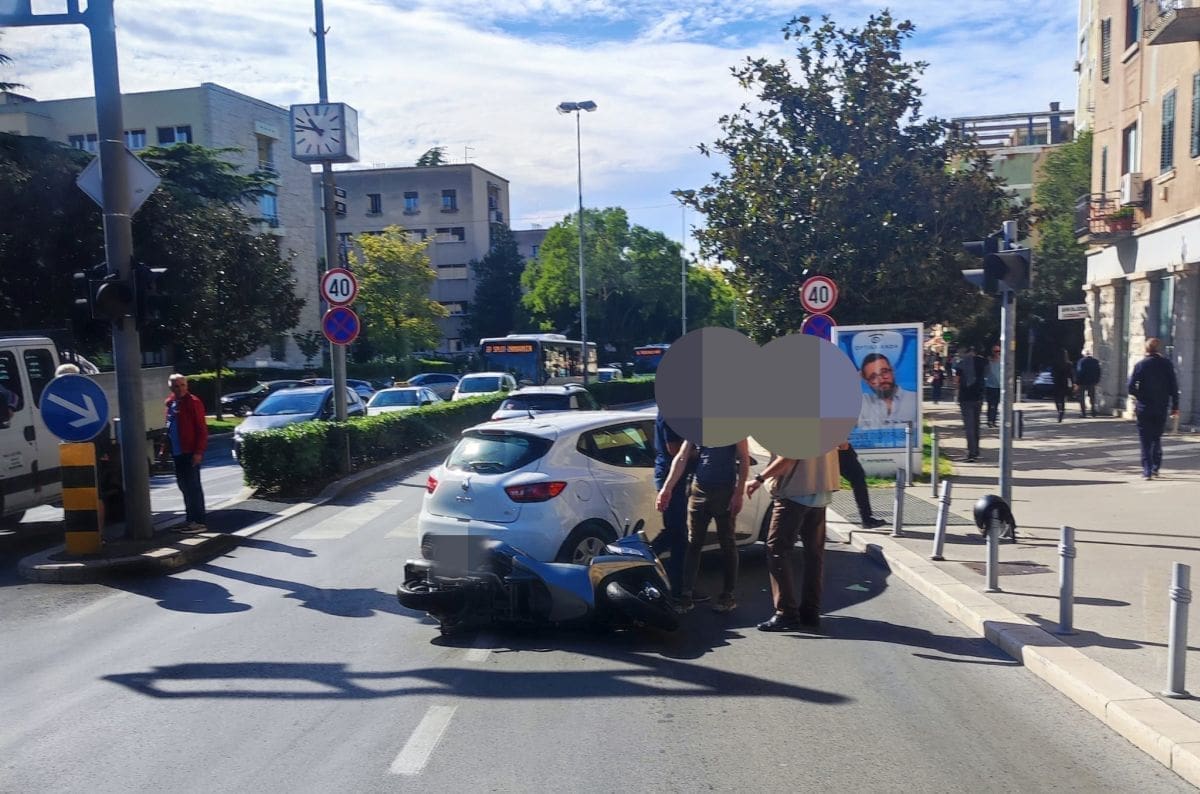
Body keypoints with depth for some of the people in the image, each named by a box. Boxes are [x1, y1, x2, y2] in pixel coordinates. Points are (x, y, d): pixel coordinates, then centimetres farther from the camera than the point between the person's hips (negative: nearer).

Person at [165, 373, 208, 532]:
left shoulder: (193, 402, -9)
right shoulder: (170, 403, 14)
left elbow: (202, 429, -13)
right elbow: (169, 428, 20)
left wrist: (198, 451, -18)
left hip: (190, 453, -8)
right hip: (177, 453, 8)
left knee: (193, 487, -6)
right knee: (185, 487, 12)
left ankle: (198, 521, -3)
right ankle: (192, 519, 19)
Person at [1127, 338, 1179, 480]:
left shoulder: (1140, 365, -7)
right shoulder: (1167, 364, -2)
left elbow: (1131, 387, -9)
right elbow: (1174, 387, -1)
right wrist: (1175, 406, 5)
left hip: (1144, 408, -2)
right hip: (1162, 408, 2)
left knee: (1145, 440, 3)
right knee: (1157, 438, 17)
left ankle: (1147, 471, -3)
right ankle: (1155, 468, 17)